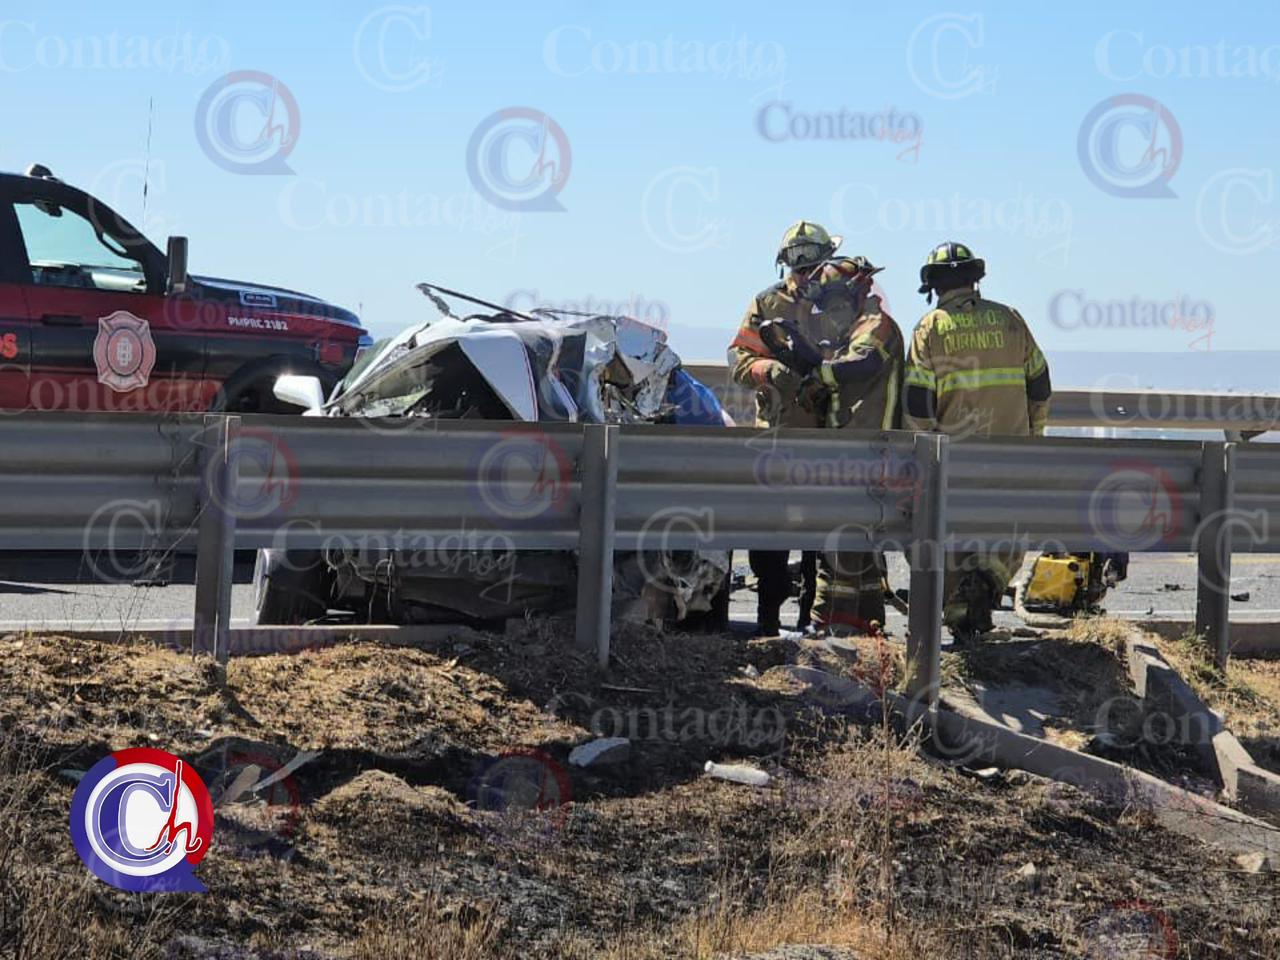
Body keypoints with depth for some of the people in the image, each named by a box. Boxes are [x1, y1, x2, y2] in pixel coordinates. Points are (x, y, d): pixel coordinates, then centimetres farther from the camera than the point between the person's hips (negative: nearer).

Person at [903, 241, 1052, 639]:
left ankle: (958, 613, 5)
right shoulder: (1009, 319, 6)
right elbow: (1039, 383, 11)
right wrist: (1034, 435, 22)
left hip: (952, 450, -1)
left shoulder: (931, 327, -2)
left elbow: (917, 398, -6)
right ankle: (990, 578, -12)